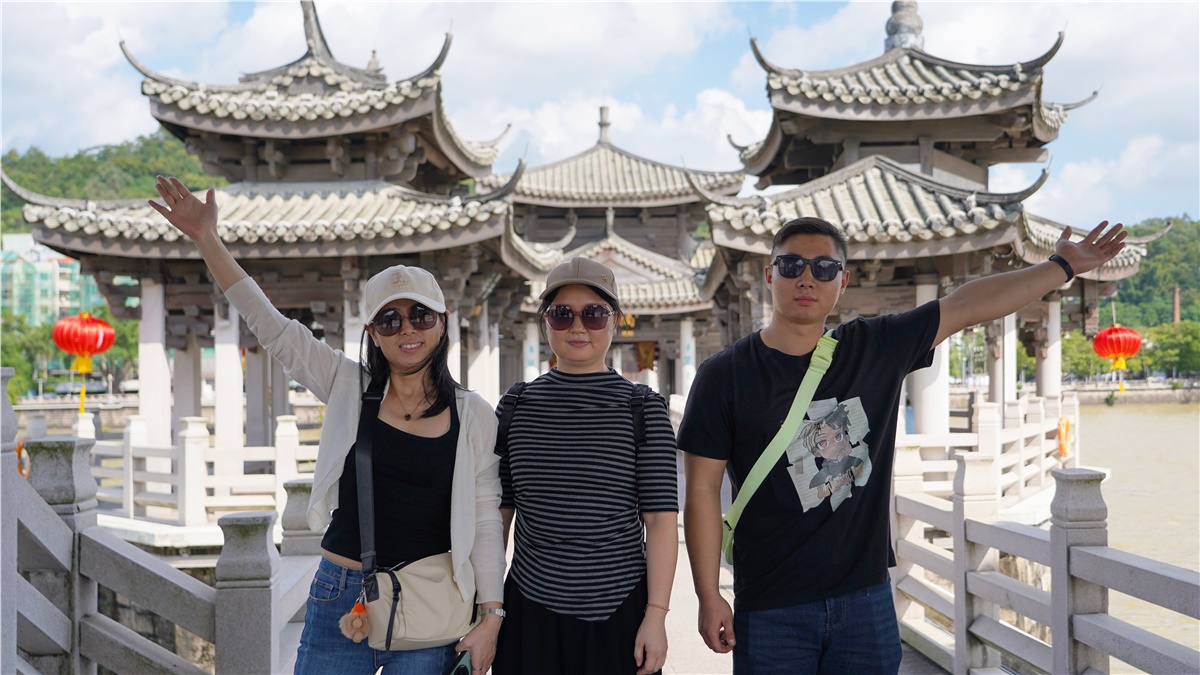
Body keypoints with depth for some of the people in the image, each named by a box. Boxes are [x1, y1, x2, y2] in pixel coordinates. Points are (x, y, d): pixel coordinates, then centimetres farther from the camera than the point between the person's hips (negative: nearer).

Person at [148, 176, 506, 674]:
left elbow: (485, 521, 0)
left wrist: (491, 614, -2)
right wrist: (206, 238, -4)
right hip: (339, 600, 1)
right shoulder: (348, 387, 2)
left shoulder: (474, 417, -1)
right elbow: (269, 325, 0)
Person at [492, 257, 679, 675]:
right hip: (529, 610, 2)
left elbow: (661, 519, -5)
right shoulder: (516, 406, 4)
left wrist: (656, 616, -10)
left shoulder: (643, 408, -2)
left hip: (619, 612, -1)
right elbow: (497, 512, 7)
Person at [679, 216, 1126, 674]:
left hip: (866, 599, 3)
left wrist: (1062, 266, 11)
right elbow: (703, 489, -6)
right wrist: (708, 597, -8)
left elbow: (966, 305, 7)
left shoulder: (876, 349, 2)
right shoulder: (725, 376, -7)